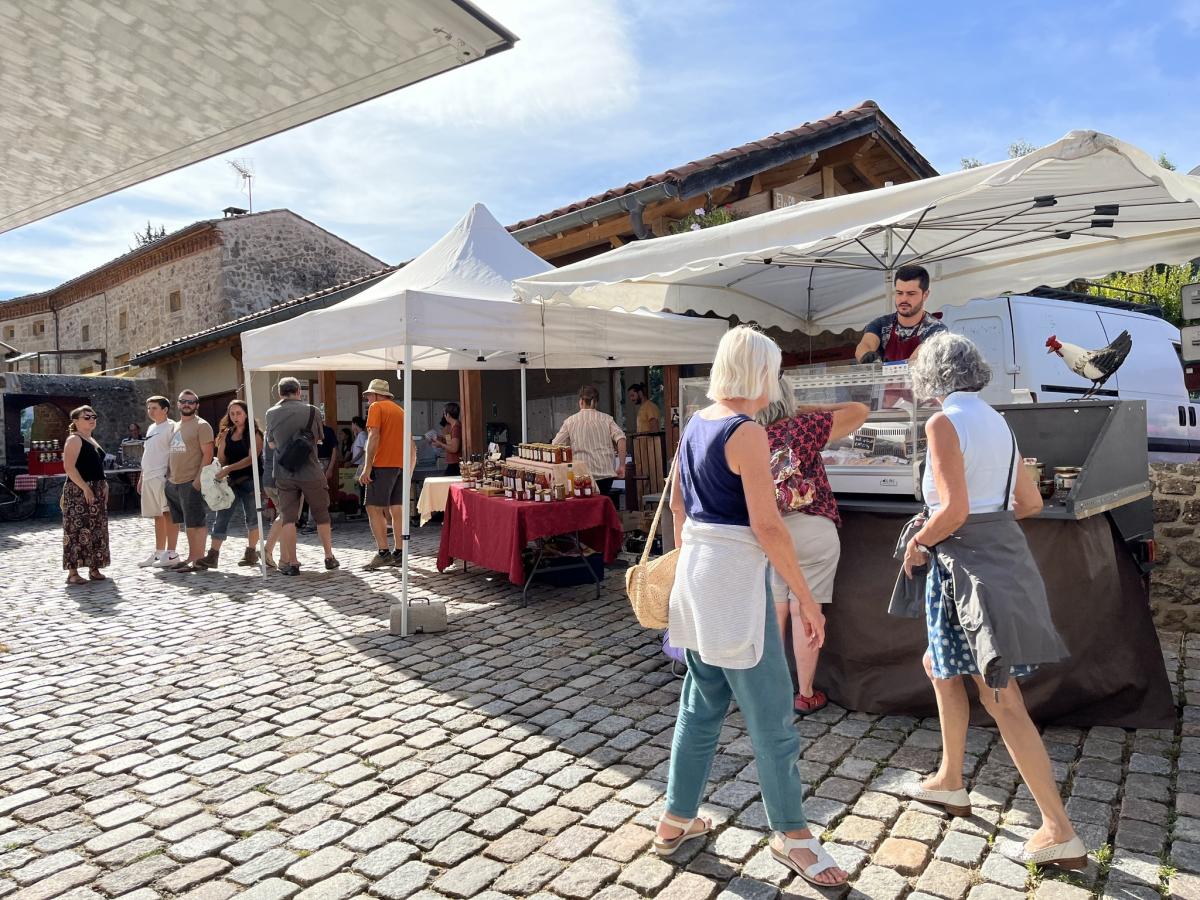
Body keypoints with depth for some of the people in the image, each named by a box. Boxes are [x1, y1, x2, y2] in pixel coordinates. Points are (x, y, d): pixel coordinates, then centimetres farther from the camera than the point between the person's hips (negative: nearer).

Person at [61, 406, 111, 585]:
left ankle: (94, 568, 18)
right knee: (77, 530, -7)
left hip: (96, 491, 9)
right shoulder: (74, 439, -8)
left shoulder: (92, 440, 18)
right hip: (79, 491, -9)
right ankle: (72, 573, -4)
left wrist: (104, 485, 11)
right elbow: (69, 467, -18)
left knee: (97, 530, 10)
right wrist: (85, 487, -22)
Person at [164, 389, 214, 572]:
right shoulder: (175, 427, 19)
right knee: (187, 523, 13)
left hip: (191, 483, -8)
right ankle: (191, 557, 20)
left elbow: (207, 454, -12)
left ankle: (198, 559, -1)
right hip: (173, 483, 8)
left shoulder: (201, 426, -5)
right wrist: (168, 475, 15)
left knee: (196, 523, -5)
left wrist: (198, 479, -18)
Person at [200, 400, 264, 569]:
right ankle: (213, 555, -4)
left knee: (251, 517, 6)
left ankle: (251, 553, 18)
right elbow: (221, 458, 10)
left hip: (250, 480, -4)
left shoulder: (254, 434, -4)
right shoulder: (226, 434, 12)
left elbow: (251, 458, -15)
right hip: (231, 481, 5)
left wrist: (229, 468, -23)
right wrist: (218, 472, -10)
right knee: (222, 517, -3)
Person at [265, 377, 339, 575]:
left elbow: (271, 444, 10)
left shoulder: (271, 413, -1)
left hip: (284, 474, 1)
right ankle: (329, 557, 20)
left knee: (288, 518, 7)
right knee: (321, 516, 12)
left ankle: (291, 562, 7)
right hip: (311, 473, -1)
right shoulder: (312, 411, -7)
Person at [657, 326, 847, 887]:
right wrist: (806, 599, -12)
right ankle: (790, 834, 23)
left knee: (702, 703, 19)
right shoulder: (747, 432, -16)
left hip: (694, 569, 9)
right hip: (735, 574, -9)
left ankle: (676, 821, 30)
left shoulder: (696, 424, 9)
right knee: (770, 714, 6)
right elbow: (767, 526, -19)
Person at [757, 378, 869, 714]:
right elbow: (859, 411, -2)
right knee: (805, 611, 4)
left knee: (774, 610, 12)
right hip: (811, 529, -4)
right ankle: (805, 695, 14)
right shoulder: (804, 427, -10)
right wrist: (809, 410, 5)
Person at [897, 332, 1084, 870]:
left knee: (1002, 701, -2)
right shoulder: (997, 422, 11)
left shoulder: (943, 424, -14)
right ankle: (949, 783, 32)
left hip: (967, 561, -9)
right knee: (939, 665, 22)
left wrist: (917, 543, -6)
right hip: (1003, 551, 9)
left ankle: (1060, 834, 5)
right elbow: (1031, 503, 15)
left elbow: (955, 511, -21)